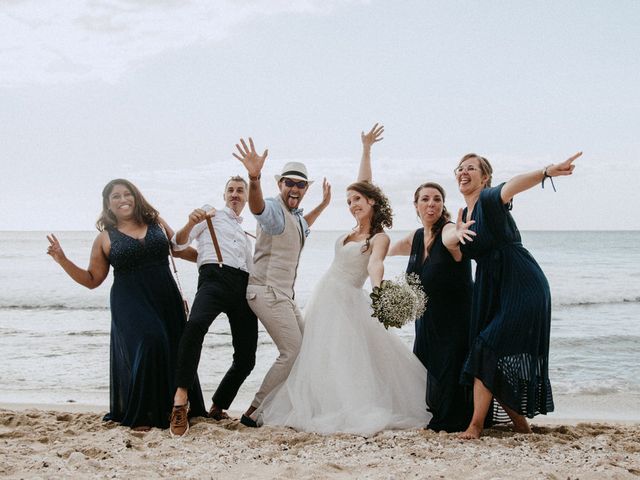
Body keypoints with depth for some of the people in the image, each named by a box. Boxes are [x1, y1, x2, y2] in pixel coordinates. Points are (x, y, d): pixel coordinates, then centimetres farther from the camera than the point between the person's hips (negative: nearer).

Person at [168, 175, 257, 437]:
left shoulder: (245, 234, 35)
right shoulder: (210, 213, 19)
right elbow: (179, 244, 8)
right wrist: (190, 224, -12)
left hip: (244, 287, 6)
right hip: (216, 277, -6)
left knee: (245, 359, 0)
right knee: (196, 324, -37)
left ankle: (217, 408, 20)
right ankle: (180, 401, -36)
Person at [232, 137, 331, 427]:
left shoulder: (294, 215, 14)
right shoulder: (274, 210, -16)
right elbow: (257, 207, -42)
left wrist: (323, 204, 42)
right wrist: (254, 178, -61)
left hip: (285, 294, 10)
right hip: (268, 292, -10)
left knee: (304, 347, 15)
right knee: (293, 352, -13)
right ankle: (254, 413, -7)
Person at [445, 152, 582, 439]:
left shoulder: (489, 199, -10)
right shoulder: (464, 214, 14)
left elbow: (512, 186, -31)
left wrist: (546, 172, -52)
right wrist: (459, 233, -5)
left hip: (521, 288, -8)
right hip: (489, 290, 8)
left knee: (488, 350, -12)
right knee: (494, 363, 6)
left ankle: (476, 424, -3)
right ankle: (519, 422, 21)